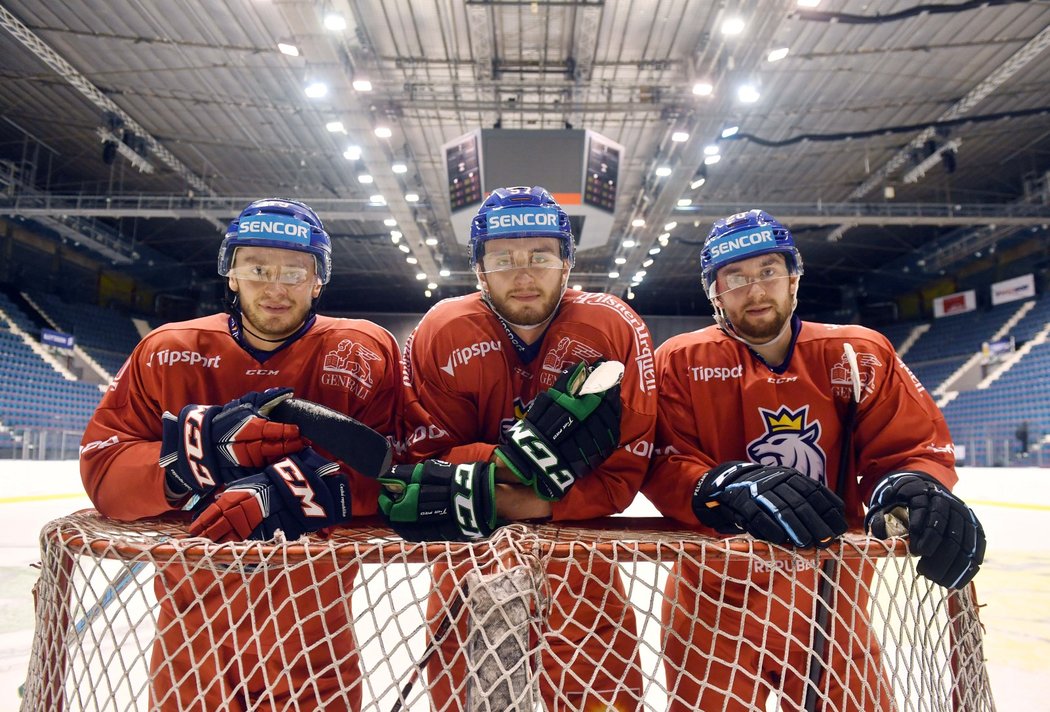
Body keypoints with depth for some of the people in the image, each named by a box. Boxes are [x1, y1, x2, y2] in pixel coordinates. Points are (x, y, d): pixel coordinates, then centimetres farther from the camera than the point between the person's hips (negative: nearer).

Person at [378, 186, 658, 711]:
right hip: (469, 538, 1)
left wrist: (505, 500, -24)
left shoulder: (616, 329, -14)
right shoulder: (439, 334, -11)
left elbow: (623, 473, -15)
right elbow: (428, 457, -11)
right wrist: (520, 455, -28)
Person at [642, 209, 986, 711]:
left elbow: (913, 446, -1)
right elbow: (661, 464, -13)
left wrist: (913, 489, -24)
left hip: (832, 603, 3)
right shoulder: (681, 362, -7)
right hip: (714, 602, -2)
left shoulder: (859, 355, -2)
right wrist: (732, 488, -32)